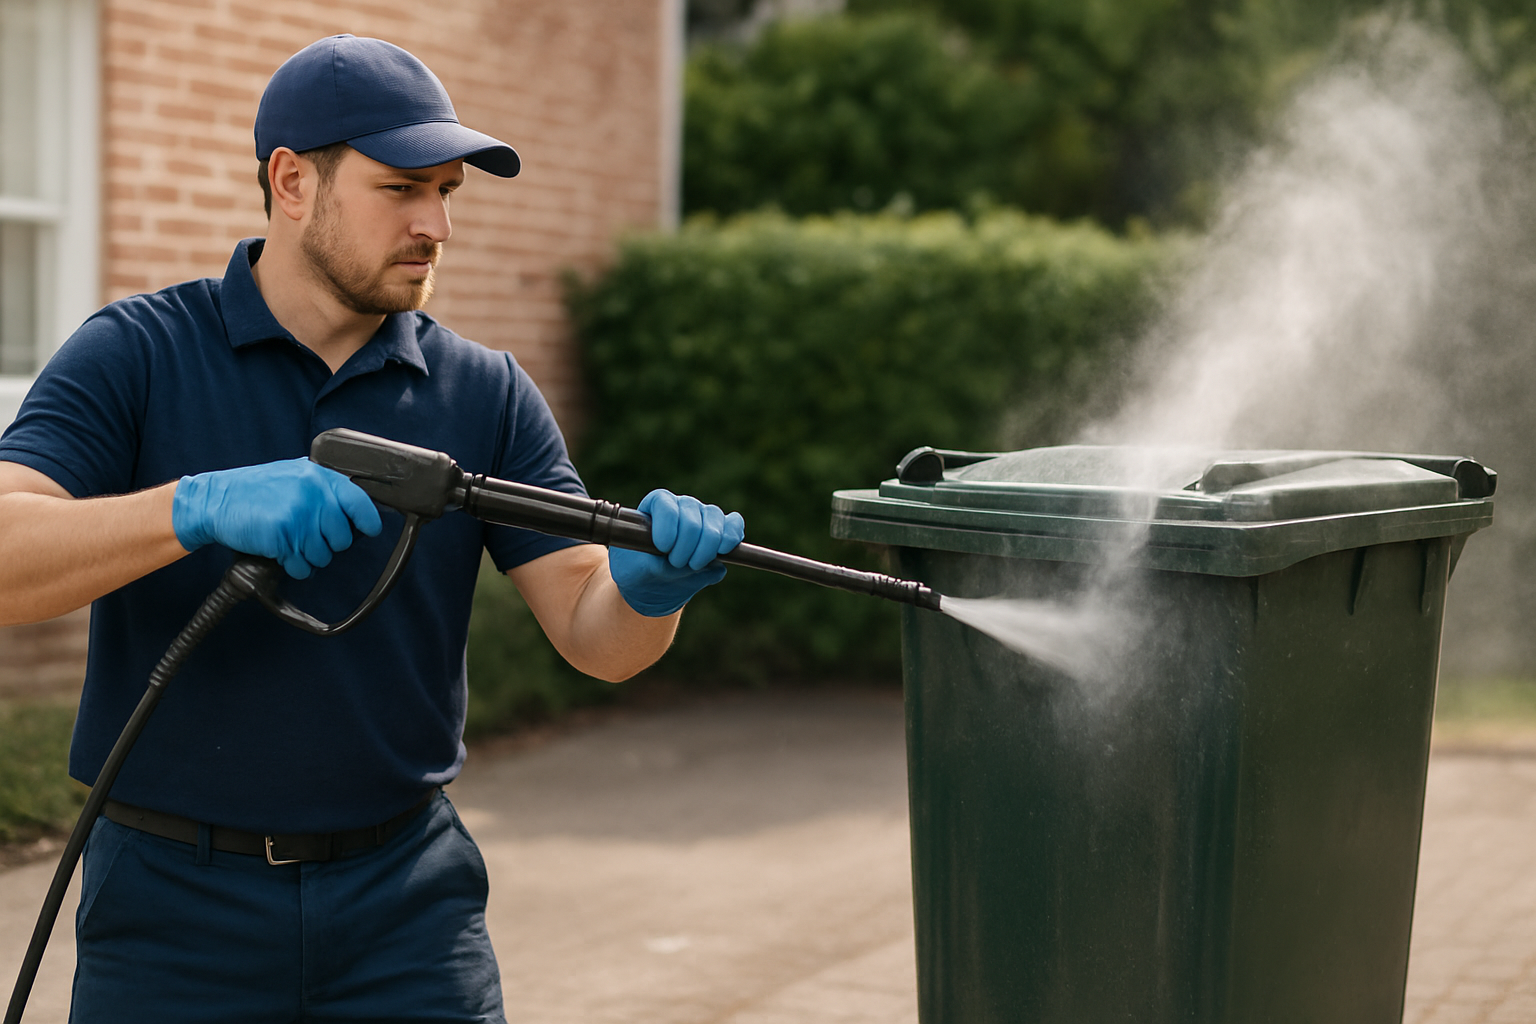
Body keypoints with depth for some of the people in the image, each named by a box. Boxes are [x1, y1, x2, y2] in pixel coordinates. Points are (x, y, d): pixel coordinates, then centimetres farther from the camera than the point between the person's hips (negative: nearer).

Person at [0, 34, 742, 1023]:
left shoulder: (486, 394, 3)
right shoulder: (135, 356, -5)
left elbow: (594, 634, -3)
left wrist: (653, 581, -26)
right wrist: (201, 507, -34)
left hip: (406, 904, 2)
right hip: (177, 903, -2)